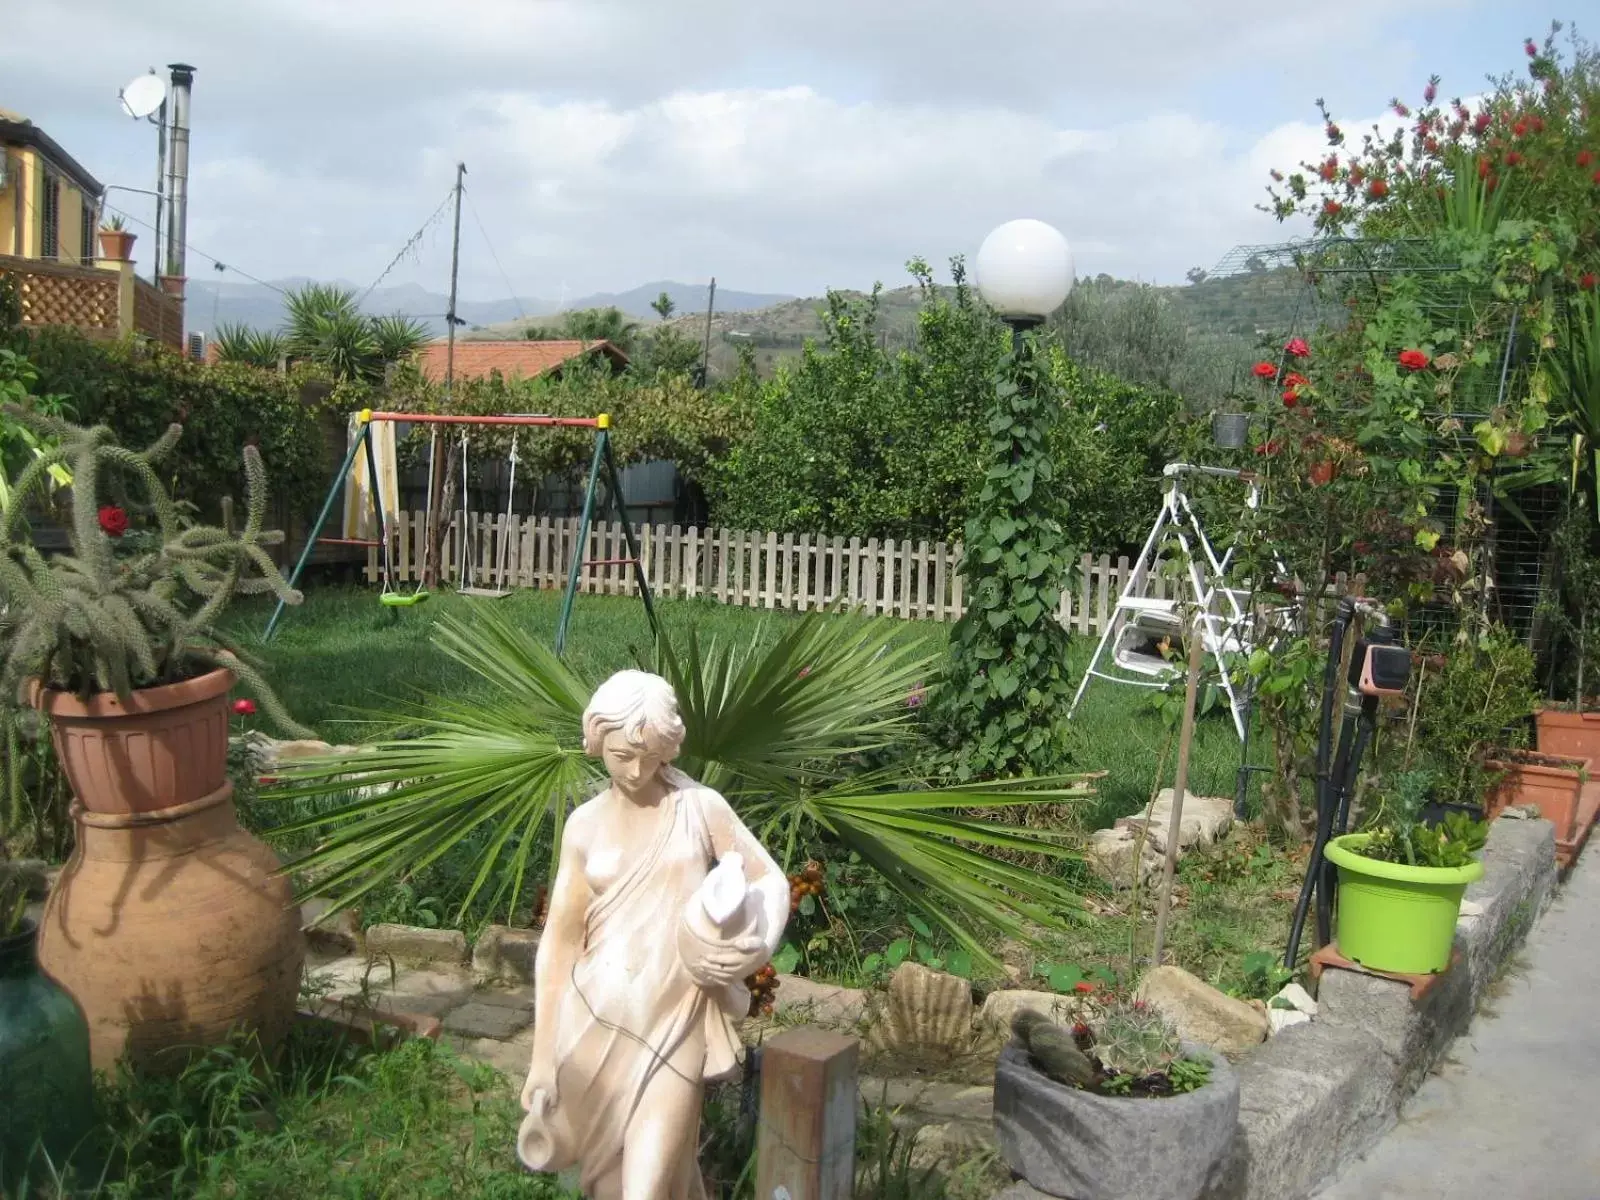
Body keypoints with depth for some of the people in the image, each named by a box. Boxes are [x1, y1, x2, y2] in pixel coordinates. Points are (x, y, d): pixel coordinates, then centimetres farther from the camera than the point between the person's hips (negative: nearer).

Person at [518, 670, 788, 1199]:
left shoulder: (701, 808, -1)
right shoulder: (585, 824, 4)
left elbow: (770, 881, 4)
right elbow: (559, 939, 5)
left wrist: (749, 947, -18)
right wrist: (544, 1053, 3)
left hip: (673, 1024, -3)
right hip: (597, 1020, 3)